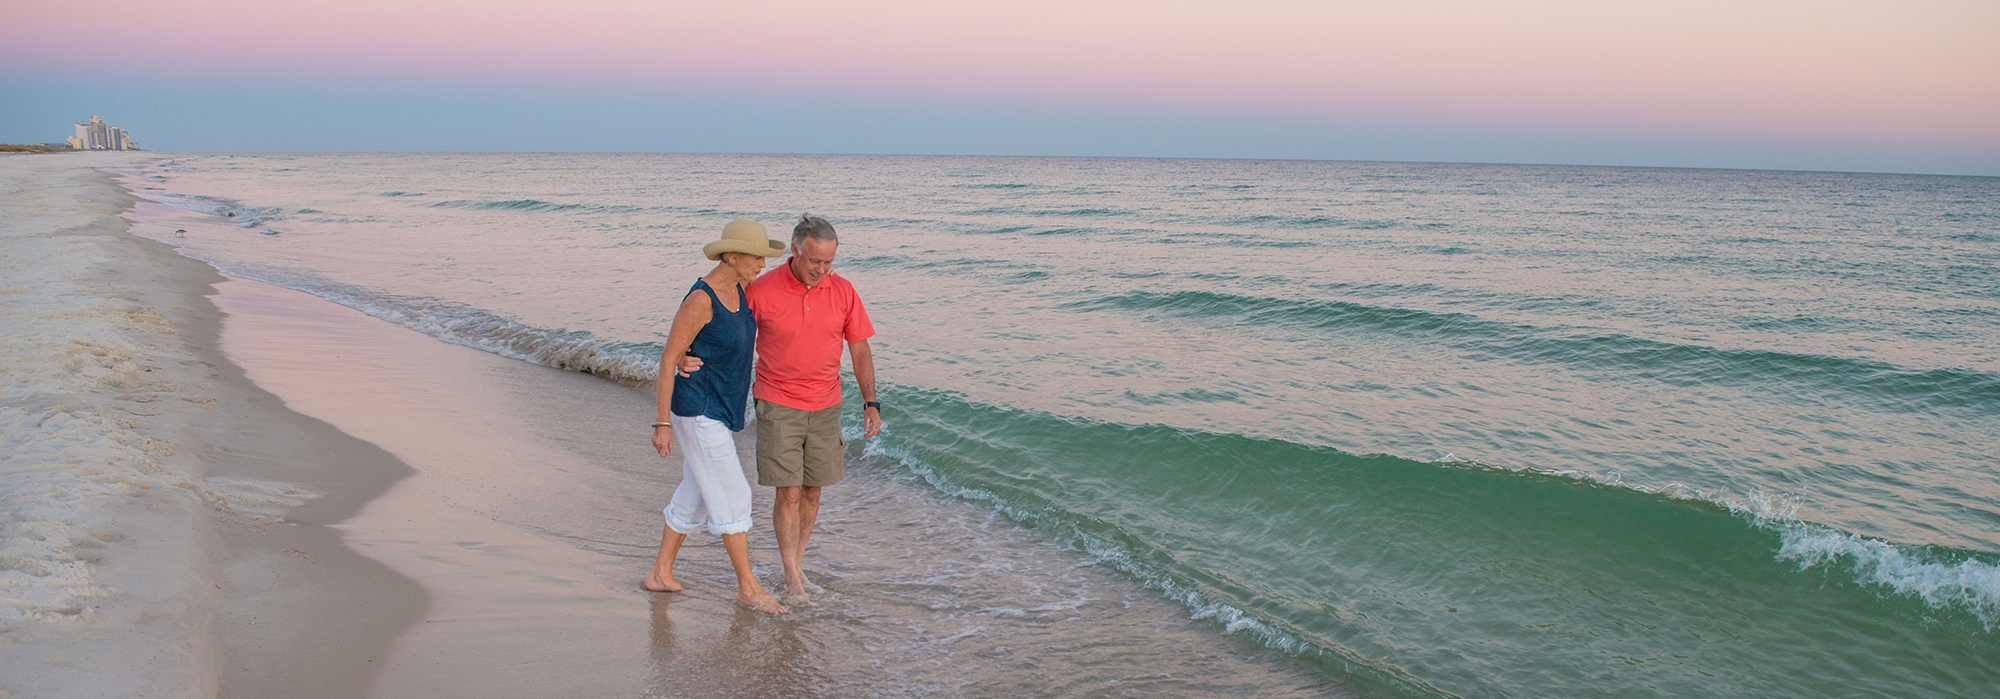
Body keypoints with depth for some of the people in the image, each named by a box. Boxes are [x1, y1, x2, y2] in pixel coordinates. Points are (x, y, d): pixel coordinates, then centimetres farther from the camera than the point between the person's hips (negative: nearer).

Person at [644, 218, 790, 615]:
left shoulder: (738, 289, 4)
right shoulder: (700, 299, -21)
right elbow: (669, 358, -18)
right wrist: (662, 422, -17)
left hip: (721, 410, 9)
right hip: (699, 413, -9)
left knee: (695, 496, 16)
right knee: (732, 497, -3)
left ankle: (660, 575, 29)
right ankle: (748, 588, 6)